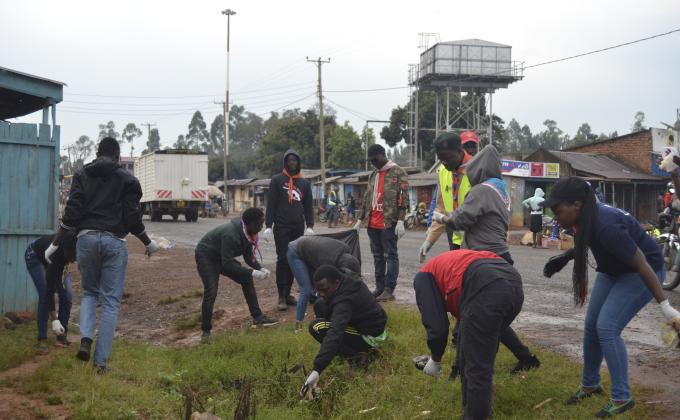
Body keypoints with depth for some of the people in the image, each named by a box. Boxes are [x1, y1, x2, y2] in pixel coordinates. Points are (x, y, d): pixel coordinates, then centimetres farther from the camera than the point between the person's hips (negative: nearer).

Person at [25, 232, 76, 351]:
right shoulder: (56, 253, -43)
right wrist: (54, 320, -37)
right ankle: (42, 339, -12)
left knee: (67, 295, -9)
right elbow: (49, 290, -38)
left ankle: (62, 335, 1)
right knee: (44, 295, -20)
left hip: (59, 260, 5)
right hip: (35, 256, -5)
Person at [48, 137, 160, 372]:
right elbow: (133, 218, 1)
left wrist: (56, 243, 5)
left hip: (86, 238, 2)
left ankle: (85, 339, -4)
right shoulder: (126, 179, 4)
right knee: (111, 300, 4)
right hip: (114, 242, -2)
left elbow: (71, 213, 0)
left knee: (89, 292, 21)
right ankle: (101, 360, 2)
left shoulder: (82, 176, 9)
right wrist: (149, 243, 15)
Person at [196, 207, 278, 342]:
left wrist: (260, 268, -18)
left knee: (246, 279, 5)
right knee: (211, 292, -20)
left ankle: (257, 317, 12)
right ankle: (206, 331, -8)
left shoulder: (247, 232, -10)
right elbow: (227, 264, -37)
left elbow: (248, 256, 1)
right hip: (206, 257, -9)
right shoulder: (231, 234, -37)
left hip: (223, 257, 9)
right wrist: (252, 272, -37)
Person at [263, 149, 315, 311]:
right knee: (283, 260, -8)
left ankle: (287, 293, 11)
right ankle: (282, 296, -7)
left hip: (298, 228, 4)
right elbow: (271, 204, -2)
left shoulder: (305, 183, 13)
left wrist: (310, 226, 2)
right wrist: (268, 226, -9)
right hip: (281, 227, -4)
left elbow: (308, 206, 13)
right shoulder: (277, 180, 3)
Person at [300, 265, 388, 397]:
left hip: (372, 338, -10)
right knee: (319, 305, 10)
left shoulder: (344, 302, -34)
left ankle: (357, 355, -11)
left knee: (316, 327, -22)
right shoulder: (348, 278, -8)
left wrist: (317, 370, -52)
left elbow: (334, 336, -45)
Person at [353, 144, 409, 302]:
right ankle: (379, 287, 16)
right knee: (377, 256, 10)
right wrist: (360, 220, 18)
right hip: (373, 223, 7)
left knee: (391, 255, -3)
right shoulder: (373, 175, 19)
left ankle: (389, 290, -3)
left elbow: (403, 197, -10)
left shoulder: (397, 172, -4)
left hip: (388, 223, -7)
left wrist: (400, 220, -16)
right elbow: (367, 198, 23)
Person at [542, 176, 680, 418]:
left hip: (639, 274, -8)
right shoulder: (587, 217, -12)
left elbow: (642, 264, -32)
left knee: (607, 328, -16)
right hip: (614, 271, 8)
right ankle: (590, 384, 28)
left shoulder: (606, 226, -37)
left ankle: (622, 398, -4)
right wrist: (565, 257, 3)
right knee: (591, 326, 8)